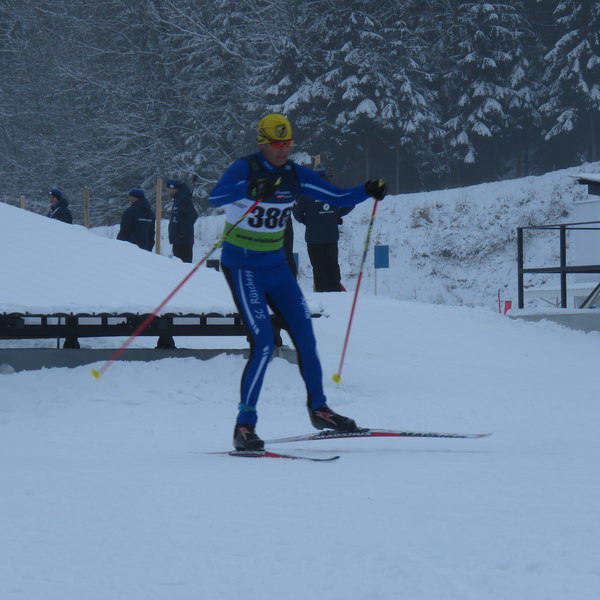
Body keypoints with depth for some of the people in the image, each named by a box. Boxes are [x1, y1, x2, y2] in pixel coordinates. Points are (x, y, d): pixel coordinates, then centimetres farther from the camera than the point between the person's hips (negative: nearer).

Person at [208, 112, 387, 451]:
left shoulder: (296, 175, 2)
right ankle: (245, 425, -10)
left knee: (305, 337, 7)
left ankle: (319, 409, 25)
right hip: (243, 268, -6)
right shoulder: (245, 169, -15)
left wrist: (367, 192, -15)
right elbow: (216, 197, -33)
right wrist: (251, 188, -50)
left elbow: (339, 197, 3)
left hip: (277, 266, 6)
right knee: (263, 344, -16)